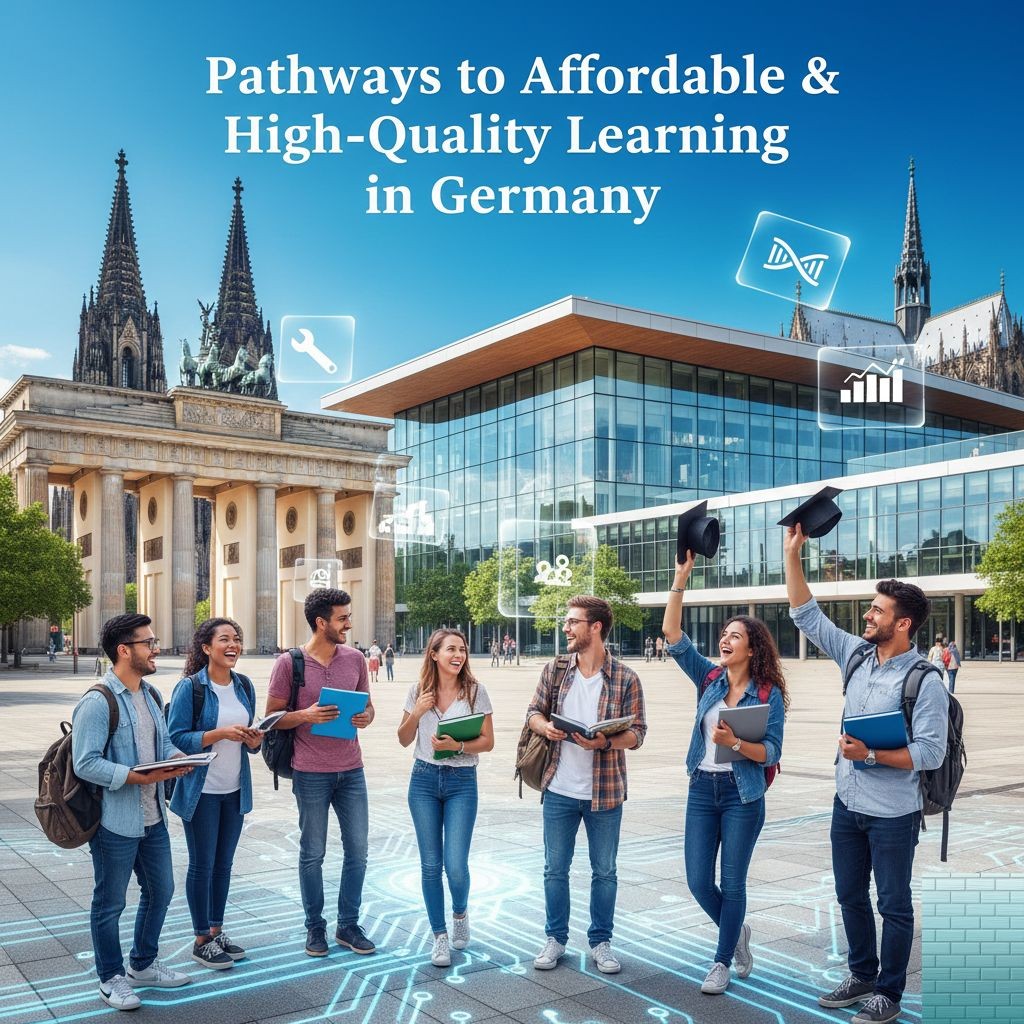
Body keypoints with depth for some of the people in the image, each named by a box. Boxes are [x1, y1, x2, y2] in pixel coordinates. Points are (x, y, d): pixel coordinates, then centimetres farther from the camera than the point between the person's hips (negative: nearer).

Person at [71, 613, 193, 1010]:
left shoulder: (151, 696, 8)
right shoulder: (97, 703, -19)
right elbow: (85, 764, -24)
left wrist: (178, 758, -6)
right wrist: (140, 778, -26)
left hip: (153, 818, 9)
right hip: (115, 823, -9)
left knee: (160, 890, 19)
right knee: (110, 903, 9)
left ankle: (143, 965, 38)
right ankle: (112, 978, 27)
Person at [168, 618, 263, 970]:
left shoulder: (244, 685, 5)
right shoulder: (190, 687, -12)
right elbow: (177, 738, -16)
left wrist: (254, 739, -9)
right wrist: (221, 733, -26)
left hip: (235, 789, 5)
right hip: (202, 790, -5)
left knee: (224, 863, 14)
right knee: (202, 865, 5)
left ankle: (217, 931, 27)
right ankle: (202, 940, 18)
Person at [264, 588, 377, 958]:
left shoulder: (355, 659, 4)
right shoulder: (289, 663, -8)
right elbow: (272, 717, -4)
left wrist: (366, 717, -9)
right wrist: (306, 715, -22)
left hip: (351, 770, 4)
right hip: (311, 773, -4)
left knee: (357, 850, 8)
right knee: (312, 854, 8)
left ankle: (348, 926, 23)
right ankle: (315, 927, 25)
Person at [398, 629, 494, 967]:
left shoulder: (475, 691, -5)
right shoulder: (419, 691, 1)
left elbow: (488, 742, -4)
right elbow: (404, 740, 7)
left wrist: (458, 746, -21)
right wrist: (416, 714, -11)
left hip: (462, 782, -2)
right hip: (424, 779, 2)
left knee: (455, 865, -7)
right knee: (430, 864, 6)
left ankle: (460, 913, 26)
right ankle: (440, 937, 22)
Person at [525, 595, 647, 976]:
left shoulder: (626, 679, -8)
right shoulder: (554, 670, 1)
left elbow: (636, 733, -7)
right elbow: (534, 712, 8)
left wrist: (605, 742, -26)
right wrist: (545, 726, -15)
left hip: (605, 793, -2)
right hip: (559, 790, 2)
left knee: (604, 871, 12)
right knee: (555, 869, 12)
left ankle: (600, 941, 30)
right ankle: (555, 938, 30)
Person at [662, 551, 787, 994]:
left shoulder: (768, 693, -7)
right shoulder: (708, 678, 2)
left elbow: (771, 752, -10)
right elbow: (673, 634, -7)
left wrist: (735, 742, -28)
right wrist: (680, 579, -15)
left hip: (742, 795, -4)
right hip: (702, 790, 4)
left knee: (732, 881, 6)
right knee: (698, 881, 6)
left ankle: (722, 962, 24)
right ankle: (736, 932, 35)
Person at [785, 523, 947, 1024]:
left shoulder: (925, 681, -17)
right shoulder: (857, 655, 0)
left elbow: (930, 753, -20)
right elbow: (807, 616, 2)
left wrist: (871, 754, -26)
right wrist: (793, 554, -4)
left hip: (892, 814, -6)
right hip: (847, 804, 6)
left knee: (893, 905, 9)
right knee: (850, 896, 19)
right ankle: (862, 976, 37)